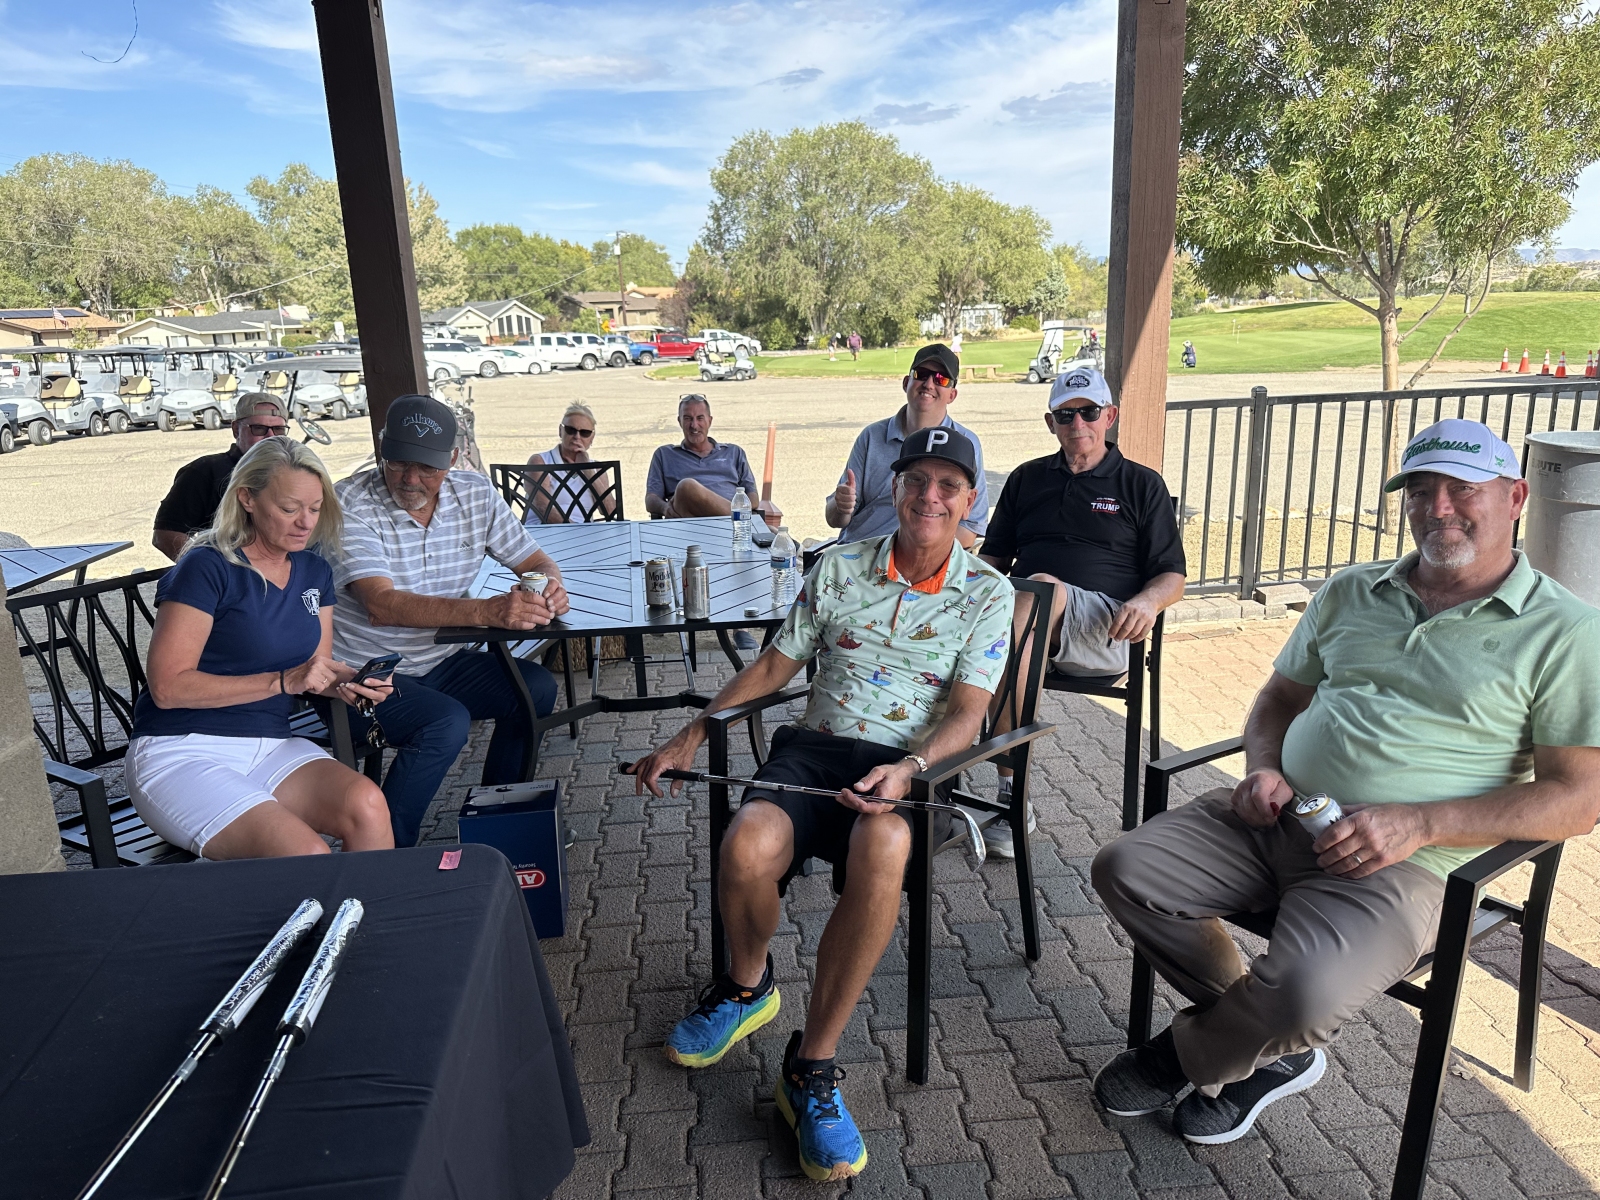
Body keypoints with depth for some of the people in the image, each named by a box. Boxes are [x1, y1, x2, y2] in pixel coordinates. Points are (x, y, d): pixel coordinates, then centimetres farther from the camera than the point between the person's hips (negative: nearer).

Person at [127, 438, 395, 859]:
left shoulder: (313, 571, 11)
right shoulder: (207, 568, -9)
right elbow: (168, 687, -14)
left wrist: (348, 683, -5)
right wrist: (282, 681, -17)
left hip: (271, 745, 6)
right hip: (183, 751, -5)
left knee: (368, 805, -25)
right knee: (307, 856, -30)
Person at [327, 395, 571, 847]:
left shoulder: (475, 494, -1)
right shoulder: (349, 504, -18)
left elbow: (536, 560, 6)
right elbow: (381, 605, -30)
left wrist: (550, 587, -20)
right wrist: (485, 611, -43)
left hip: (440, 662, 6)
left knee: (537, 687, -13)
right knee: (447, 722, -30)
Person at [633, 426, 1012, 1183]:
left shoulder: (987, 593, 5)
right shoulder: (838, 568, 11)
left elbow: (965, 716, -3)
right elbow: (775, 665, 15)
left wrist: (910, 769, -24)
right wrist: (693, 734, 8)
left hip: (912, 765, -2)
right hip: (816, 746, 2)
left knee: (884, 850, -38)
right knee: (747, 847, -30)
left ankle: (811, 1065, -19)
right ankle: (746, 985, 8)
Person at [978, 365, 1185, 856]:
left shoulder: (1142, 485, 18)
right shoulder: (1027, 478, 26)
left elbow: (1172, 577, 13)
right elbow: (994, 557, 25)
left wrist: (1146, 601, -12)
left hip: (1103, 631, -2)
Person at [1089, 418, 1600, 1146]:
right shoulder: (1349, 594, 15)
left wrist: (1416, 824, -17)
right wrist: (1264, 768, -1)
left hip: (1395, 864, -5)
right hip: (1275, 817, 6)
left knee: (1306, 993, -31)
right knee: (1124, 869, -11)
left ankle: (1186, 1056, 7)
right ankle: (1267, 1049, 9)